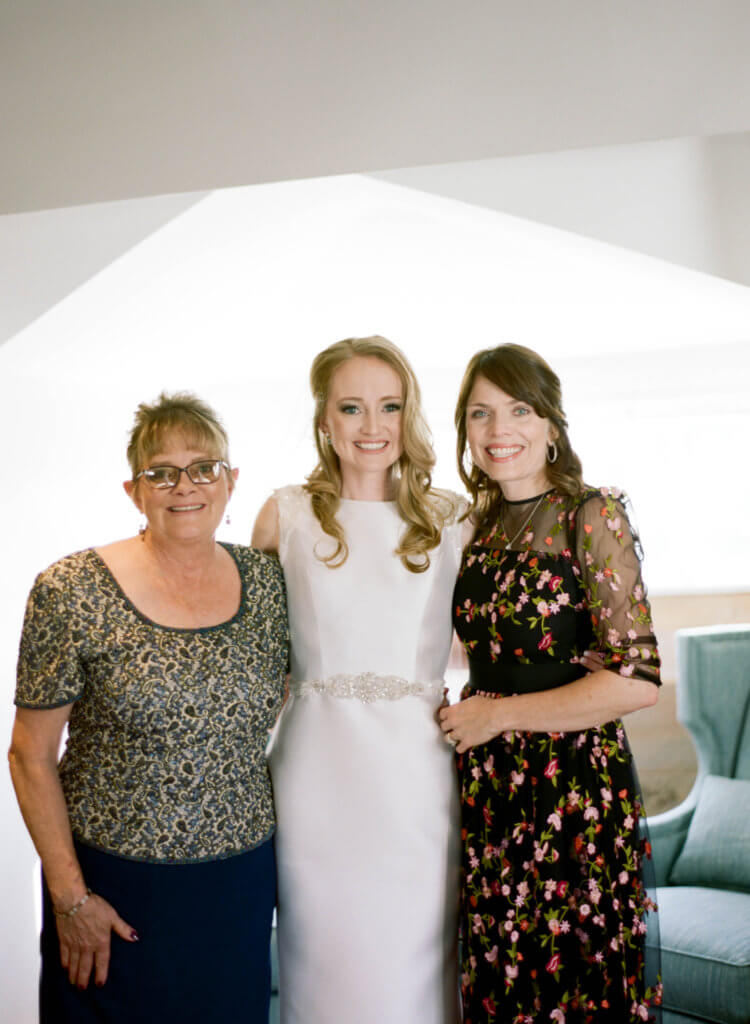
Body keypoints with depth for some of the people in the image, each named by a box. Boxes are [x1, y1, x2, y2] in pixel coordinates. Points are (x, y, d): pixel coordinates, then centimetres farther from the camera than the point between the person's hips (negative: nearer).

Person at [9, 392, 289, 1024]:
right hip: (116, 887, -3)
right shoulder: (72, 592, -12)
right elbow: (31, 755, -8)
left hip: (243, 880, 3)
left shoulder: (268, 581, -2)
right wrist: (70, 896, -8)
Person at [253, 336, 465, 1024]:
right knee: (325, 960, 9)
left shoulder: (451, 521, 4)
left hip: (416, 769, 1)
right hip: (317, 772, 0)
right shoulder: (287, 515, 2)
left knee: (413, 958, 10)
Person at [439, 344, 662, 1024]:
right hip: (489, 785, 6)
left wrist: (498, 715, -12)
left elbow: (637, 681, -18)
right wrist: (464, 716, 4)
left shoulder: (593, 516, -11)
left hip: (573, 788, -6)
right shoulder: (482, 525, 8)